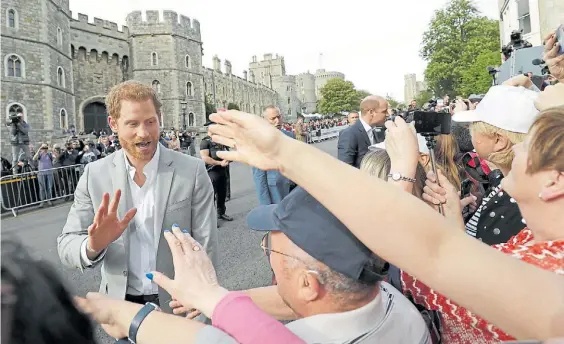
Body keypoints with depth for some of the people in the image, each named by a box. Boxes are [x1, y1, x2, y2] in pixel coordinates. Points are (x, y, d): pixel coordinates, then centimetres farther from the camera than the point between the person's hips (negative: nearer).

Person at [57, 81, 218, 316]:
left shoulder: (192, 171, -14)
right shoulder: (94, 174, -8)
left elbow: (206, 245, -10)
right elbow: (66, 245, -7)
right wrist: (92, 246, -29)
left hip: (179, 304, -2)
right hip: (121, 304, 2)